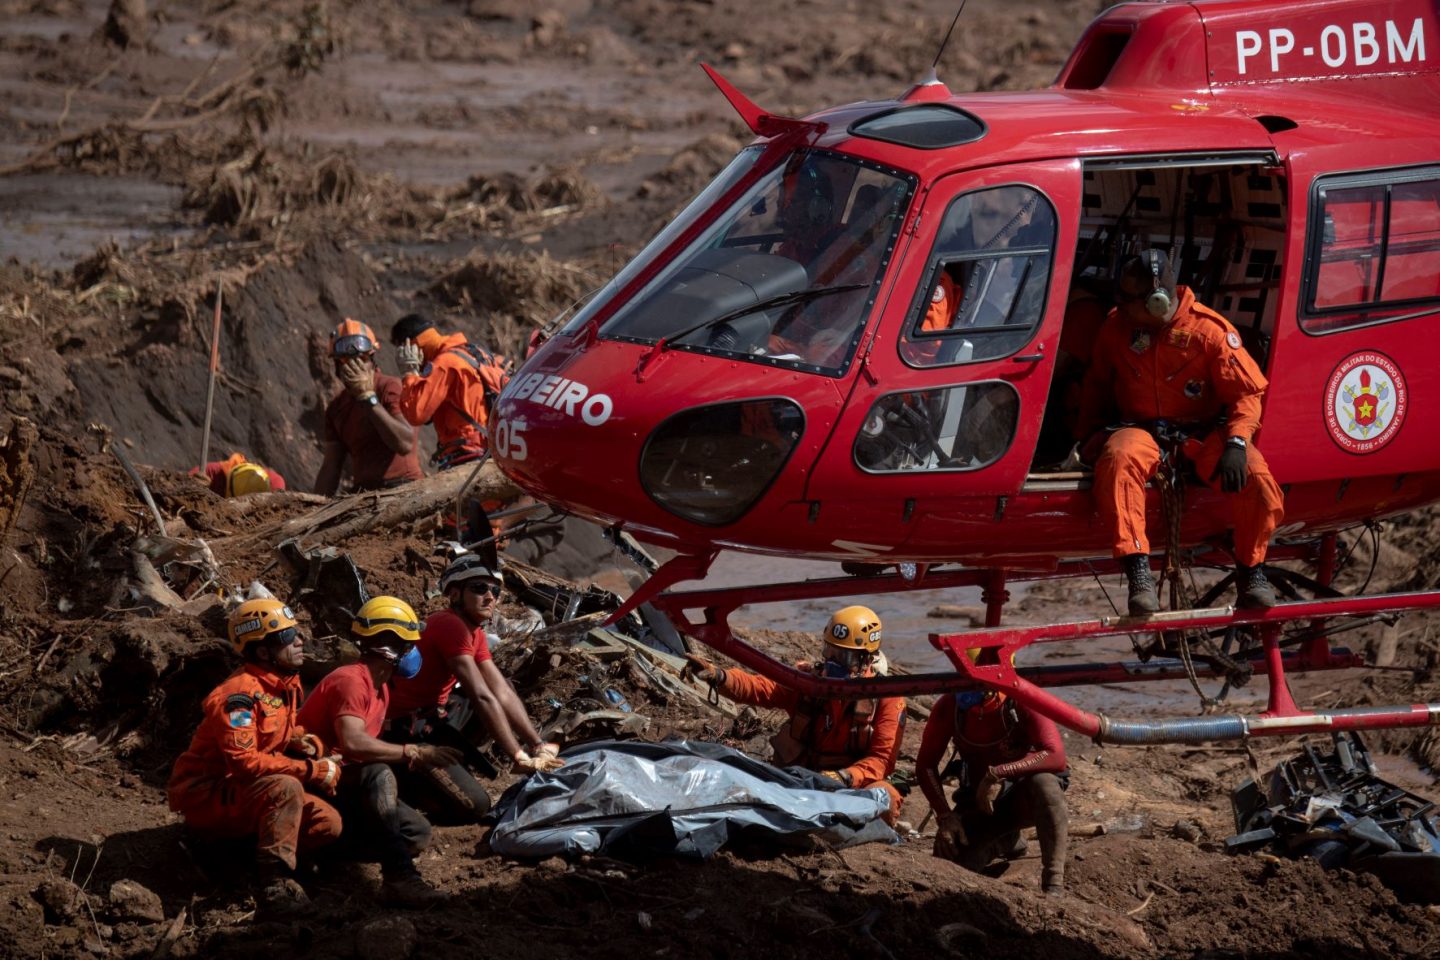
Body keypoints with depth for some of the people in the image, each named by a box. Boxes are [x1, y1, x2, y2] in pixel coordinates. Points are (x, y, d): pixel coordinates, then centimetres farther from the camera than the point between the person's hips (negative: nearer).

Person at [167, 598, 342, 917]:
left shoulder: (287, 684, 7)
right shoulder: (239, 695, -23)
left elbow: (284, 732, 19)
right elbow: (244, 761, -31)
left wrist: (305, 742, -8)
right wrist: (312, 771, -28)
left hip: (243, 793, 9)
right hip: (205, 795, -9)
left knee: (327, 823, -5)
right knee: (286, 788, -34)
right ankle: (276, 884, -32)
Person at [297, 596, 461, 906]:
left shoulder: (380, 688, 13)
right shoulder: (351, 682, -20)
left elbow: (369, 746, 7)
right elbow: (354, 743, -36)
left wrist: (412, 757, -7)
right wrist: (414, 753, -34)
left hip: (348, 782, 10)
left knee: (418, 833, -1)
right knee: (379, 775, -36)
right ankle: (398, 877, -44)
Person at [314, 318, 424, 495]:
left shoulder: (391, 388, -4)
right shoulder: (336, 407, 15)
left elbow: (405, 444, -19)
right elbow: (331, 467, 15)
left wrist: (368, 396, -17)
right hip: (363, 493, 5)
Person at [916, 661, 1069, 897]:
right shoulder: (949, 707, -13)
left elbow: (1056, 757, -33)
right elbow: (926, 764, -5)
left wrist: (998, 774, -39)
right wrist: (945, 816, -16)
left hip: (1024, 797, -4)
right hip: (979, 802, 4)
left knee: (1044, 784, -39)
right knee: (949, 858, -18)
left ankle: (1053, 884, -32)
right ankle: (1004, 842, 20)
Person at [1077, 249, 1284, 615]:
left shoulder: (1209, 330, -11)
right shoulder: (1116, 327, 0)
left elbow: (1249, 391, -8)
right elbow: (1096, 385, 19)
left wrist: (1237, 443, -22)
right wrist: (1090, 432, 9)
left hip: (1202, 433, -1)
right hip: (1141, 430, 1)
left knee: (1256, 478, -29)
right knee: (1118, 459, -37)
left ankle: (1250, 570, -4)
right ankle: (1138, 575, -40)